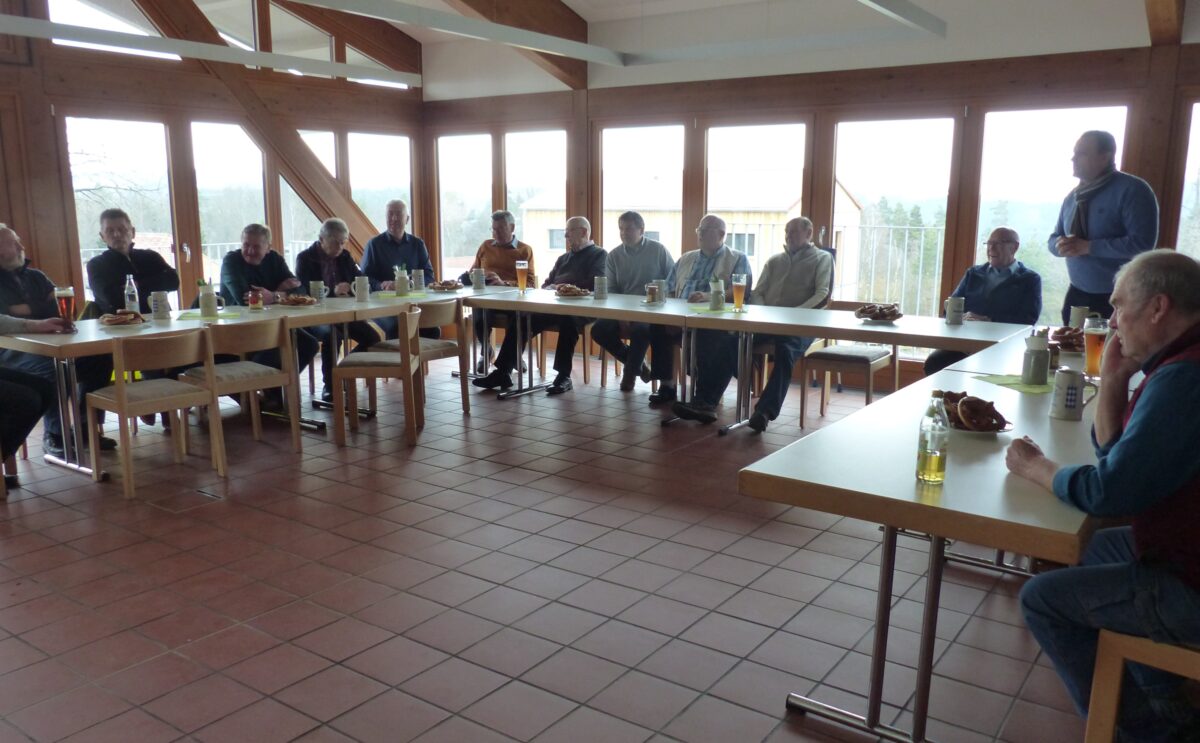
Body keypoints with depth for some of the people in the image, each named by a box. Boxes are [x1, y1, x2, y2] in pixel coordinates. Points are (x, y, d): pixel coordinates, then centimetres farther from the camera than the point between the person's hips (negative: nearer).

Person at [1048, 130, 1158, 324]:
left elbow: (1142, 243, -21)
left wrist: (1087, 247, -20)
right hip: (1077, 294, 6)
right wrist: (1062, 246, -9)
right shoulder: (1073, 196, 9)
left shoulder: (1132, 190, -12)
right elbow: (1055, 238, 16)